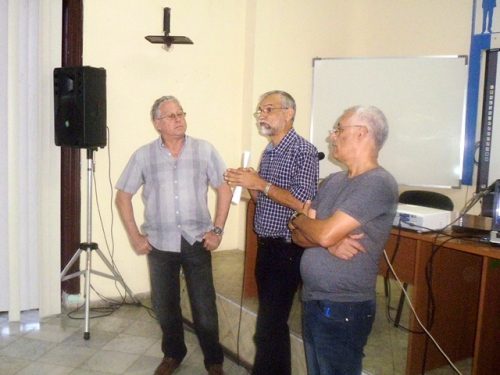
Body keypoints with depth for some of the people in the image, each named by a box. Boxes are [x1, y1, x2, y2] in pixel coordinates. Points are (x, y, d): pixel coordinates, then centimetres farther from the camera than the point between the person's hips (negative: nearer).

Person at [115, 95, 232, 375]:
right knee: (165, 306, 14)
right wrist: (135, 236, 0)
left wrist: (217, 230, -3)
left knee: (204, 307, 5)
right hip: (159, 244, 1)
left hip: (197, 241, -1)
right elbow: (123, 196, 5)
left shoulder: (205, 150, -2)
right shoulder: (143, 156, -2)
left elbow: (225, 189, 2)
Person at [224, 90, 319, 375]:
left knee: (269, 325, -5)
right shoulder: (268, 152, 13)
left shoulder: (304, 151, -13)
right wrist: (247, 184, -1)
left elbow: (302, 203, -21)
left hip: (287, 249, -8)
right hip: (265, 246, 8)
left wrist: (260, 184, -20)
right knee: (272, 319, 17)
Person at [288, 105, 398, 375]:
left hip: (343, 309, -7)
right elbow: (299, 235, 6)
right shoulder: (333, 181, 7)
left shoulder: (378, 183, -18)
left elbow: (325, 234, -25)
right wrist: (330, 242, -15)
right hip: (312, 301, 8)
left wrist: (300, 219, -3)